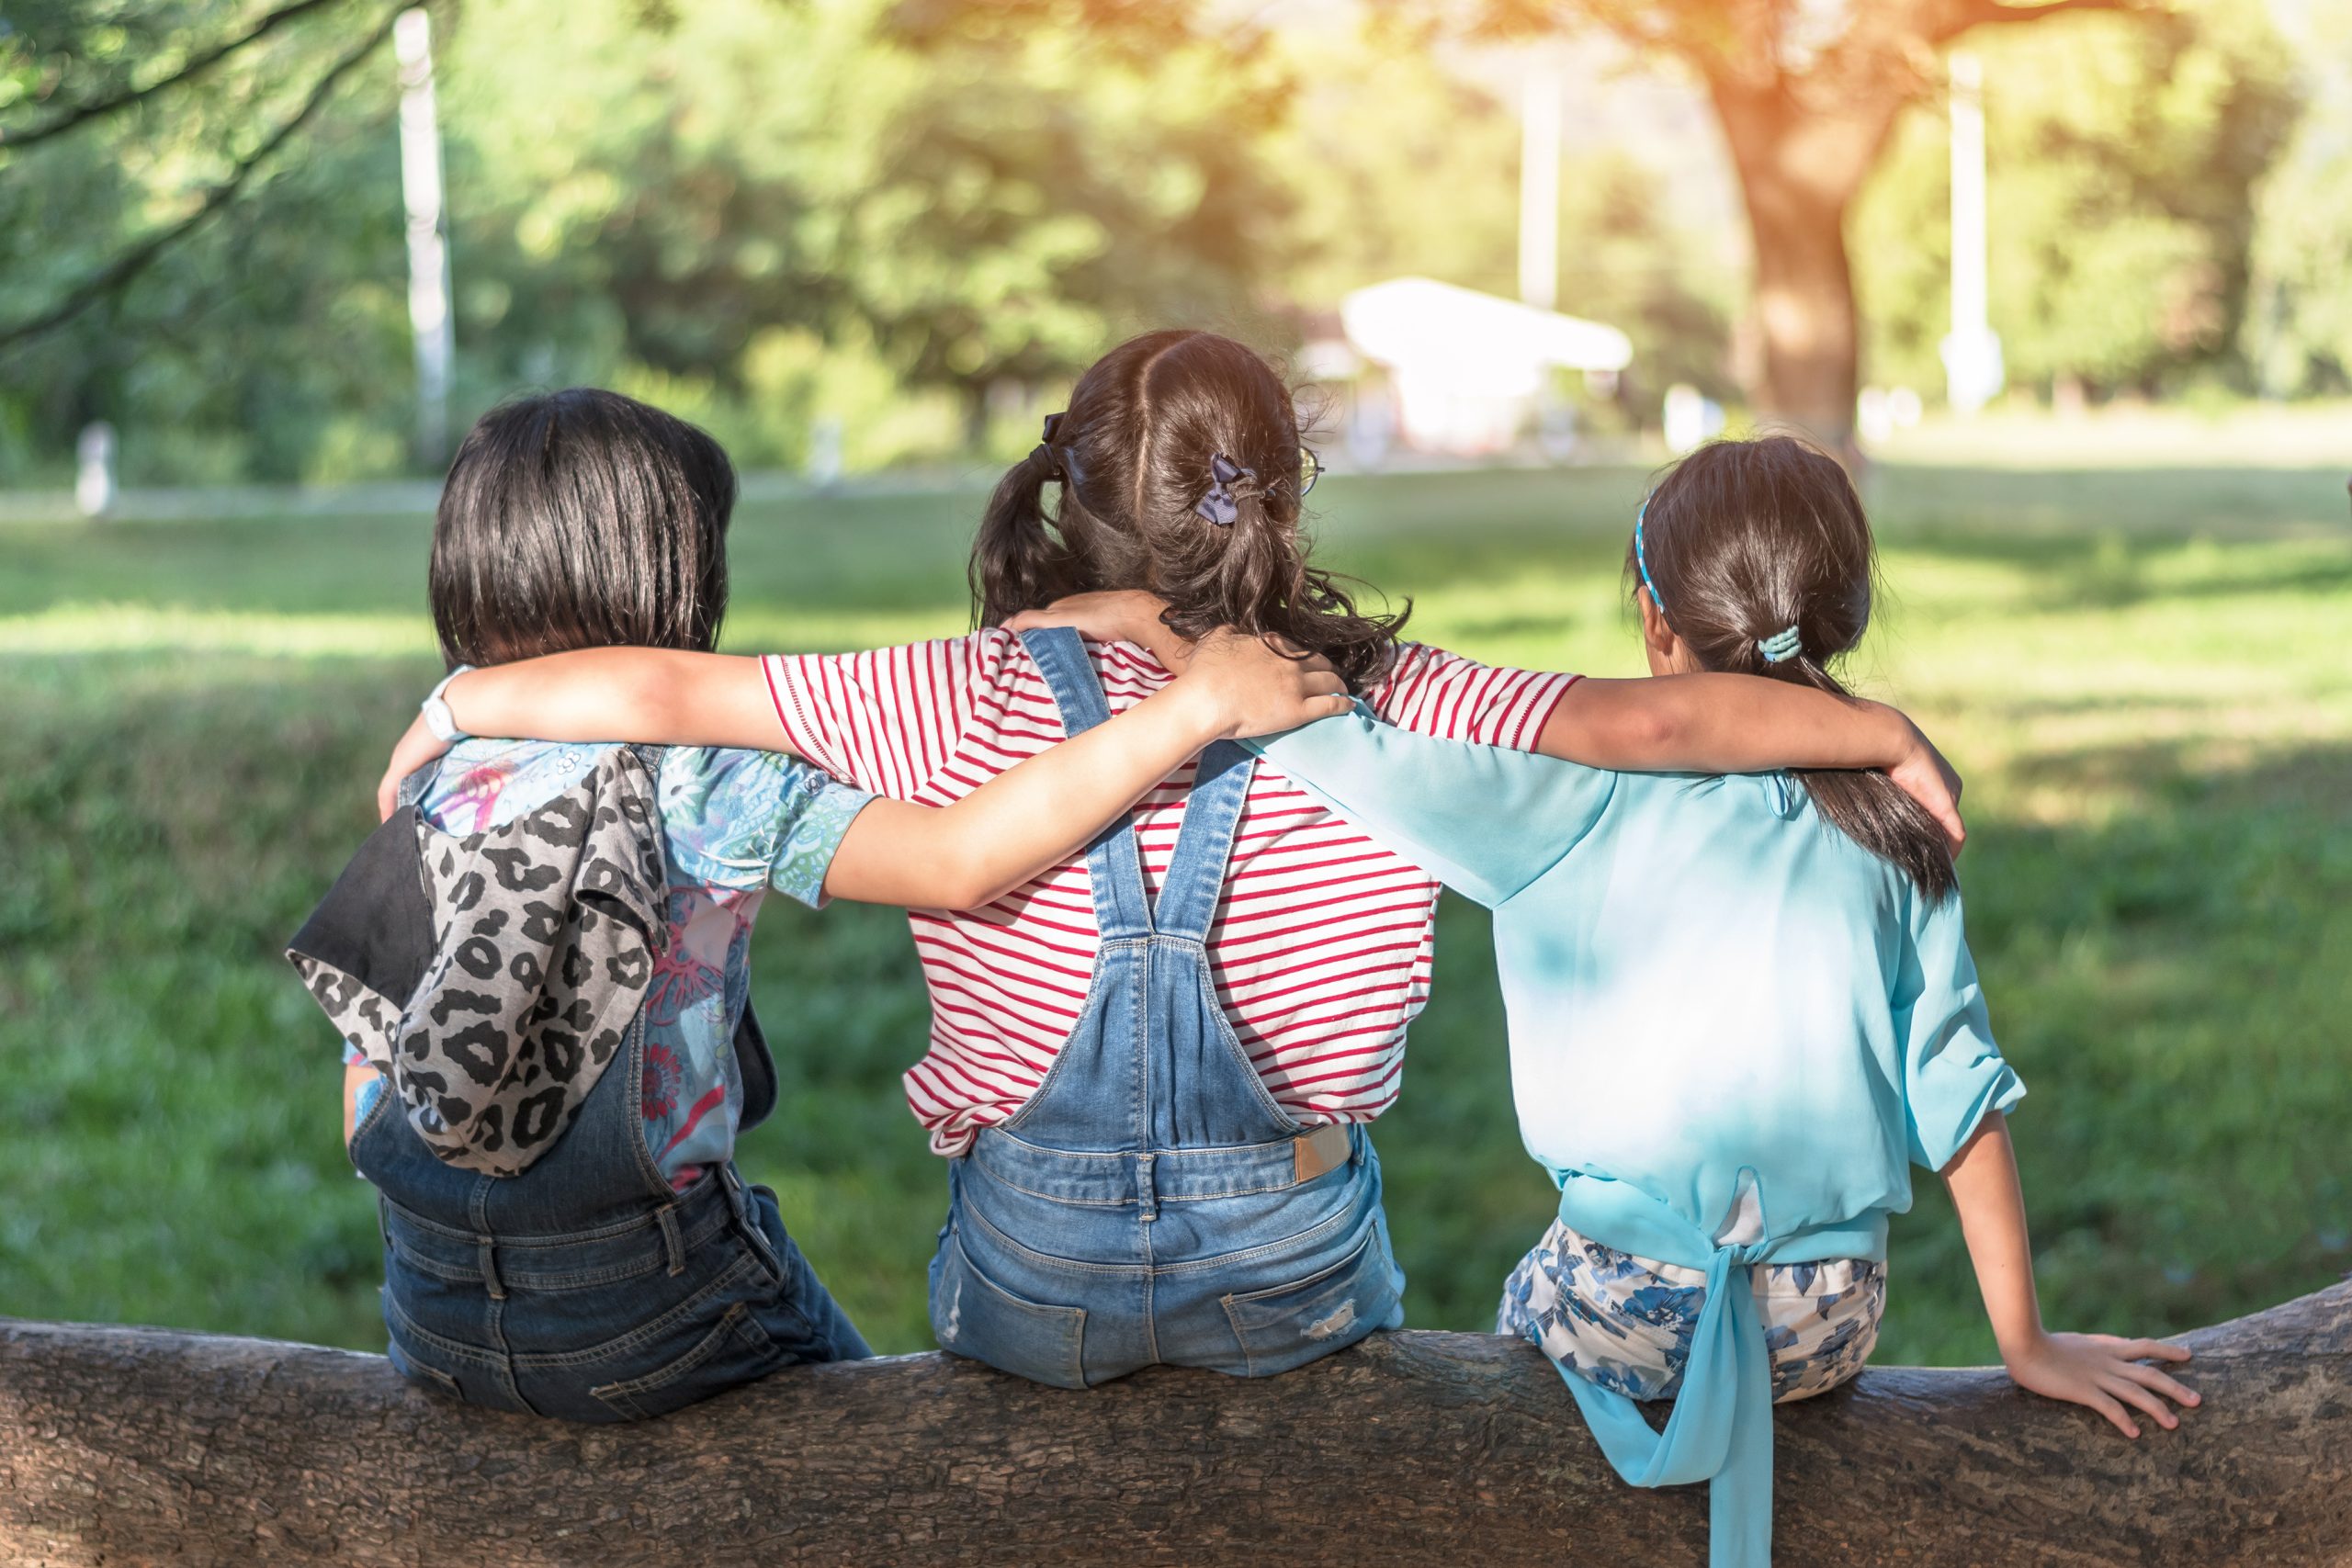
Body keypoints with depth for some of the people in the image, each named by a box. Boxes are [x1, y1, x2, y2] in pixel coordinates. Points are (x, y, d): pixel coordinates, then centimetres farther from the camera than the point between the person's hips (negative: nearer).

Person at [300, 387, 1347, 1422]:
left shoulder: (422, 799, -1)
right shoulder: (697, 787, -17)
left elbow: (365, 1125, 3)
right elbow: (961, 863, -29)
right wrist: (1200, 704, -24)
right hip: (646, 1331, -5)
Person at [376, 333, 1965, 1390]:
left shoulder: (967, 704, -11)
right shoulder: (1383, 707, -11)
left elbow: (663, 690, -12)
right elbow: (1657, 720, -13)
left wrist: (458, 702, 4)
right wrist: (1892, 735, 2)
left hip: (1036, 1283, 0)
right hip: (1292, 1275, 0)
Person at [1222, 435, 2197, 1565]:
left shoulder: (1591, 792, -12)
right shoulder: (1890, 834, -3)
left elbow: (1324, 737, -17)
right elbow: (1960, 1099, 0)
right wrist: (2026, 1345, 7)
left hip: (1633, 1314, -3)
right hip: (1827, 1327, 3)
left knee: (1526, 1311, 29)